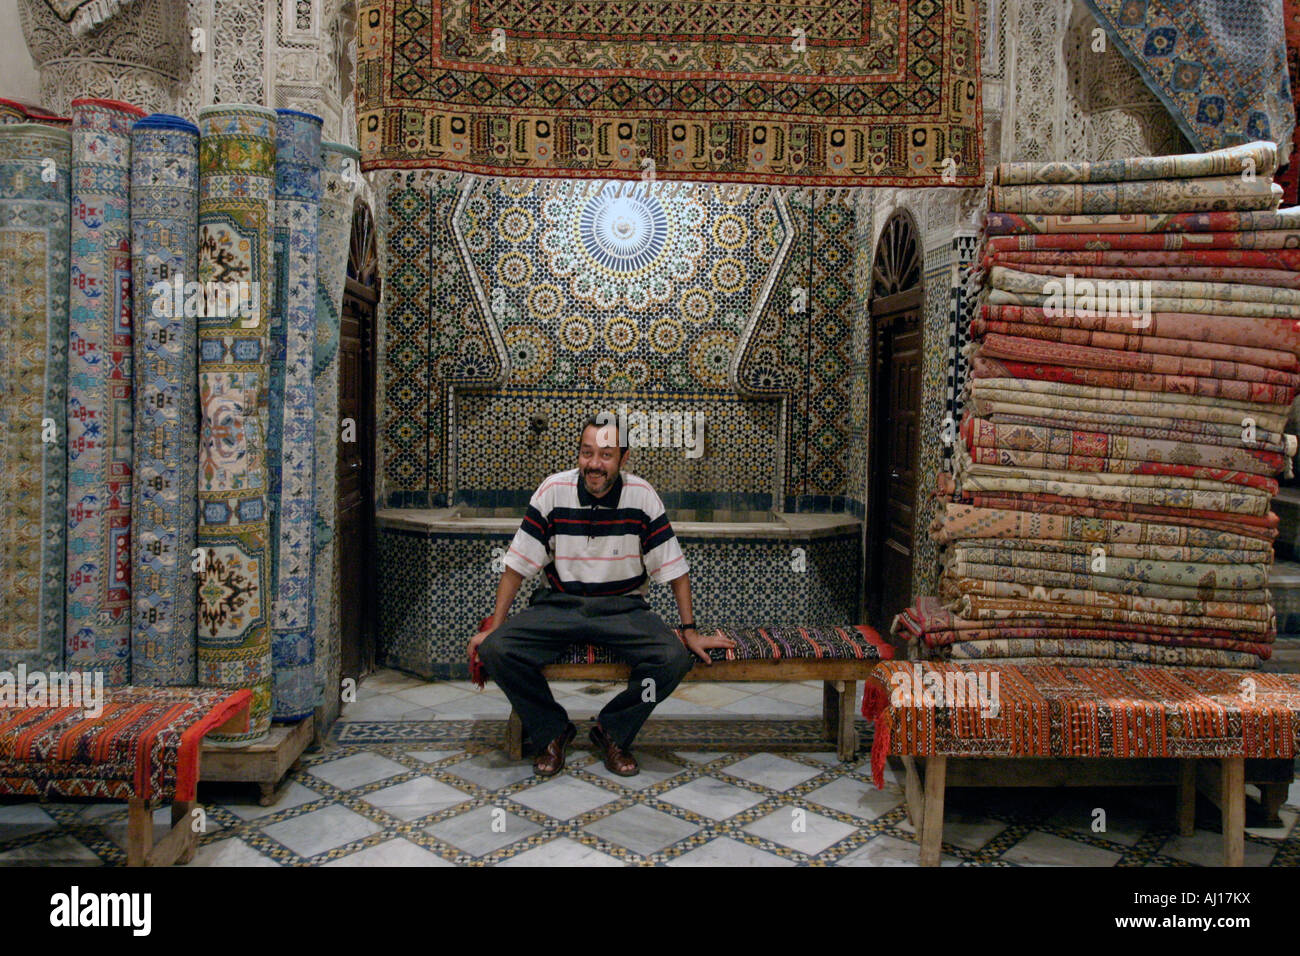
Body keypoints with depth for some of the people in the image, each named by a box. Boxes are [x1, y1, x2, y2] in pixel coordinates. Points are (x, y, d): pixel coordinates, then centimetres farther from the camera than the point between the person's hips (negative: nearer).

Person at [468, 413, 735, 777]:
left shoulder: (642, 496, -7)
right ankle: (553, 731, 2)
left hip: (623, 608, 0)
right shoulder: (553, 491, -7)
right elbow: (518, 565, -2)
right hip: (557, 605, 0)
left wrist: (690, 632, -4)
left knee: (673, 658, -27)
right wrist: (494, 626, -6)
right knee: (496, 650, -24)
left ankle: (613, 733, 1)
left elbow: (674, 568, -1)